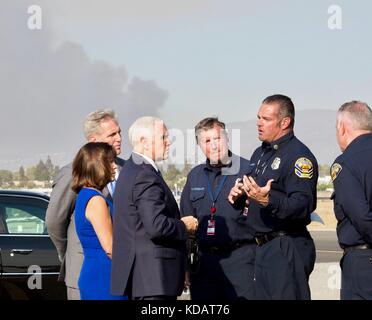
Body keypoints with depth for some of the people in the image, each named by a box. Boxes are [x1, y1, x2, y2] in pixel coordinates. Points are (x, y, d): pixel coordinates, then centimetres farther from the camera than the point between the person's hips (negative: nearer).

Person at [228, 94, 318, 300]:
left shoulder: (299, 156, -12)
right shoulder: (260, 154, 18)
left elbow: (304, 205, -22)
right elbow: (251, 190, 30)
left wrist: (268, 201, -34)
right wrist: (238, 193, 7)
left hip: (287, 249, -9)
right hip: (263, 248, 9)